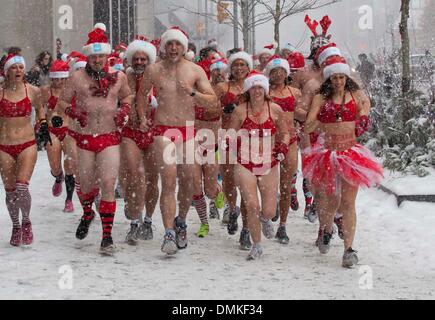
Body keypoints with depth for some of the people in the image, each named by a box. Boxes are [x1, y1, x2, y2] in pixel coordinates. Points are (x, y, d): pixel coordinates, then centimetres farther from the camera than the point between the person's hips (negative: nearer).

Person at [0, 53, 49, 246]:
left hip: (27, 145, -1)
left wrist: (43, 124, 11)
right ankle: (16, 226, 29)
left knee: (22, 188, -17)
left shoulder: (33, 91, -1)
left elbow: (39, 108, 21)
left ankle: (26, 222, 9)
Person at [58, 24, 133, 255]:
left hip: (110, 138, -1)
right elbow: (62, 101, 10)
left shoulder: (118, 77, 3)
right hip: (85, 138, 1)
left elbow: (127, 96, 21)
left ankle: (107, 236, -8)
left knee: (108, 185, -13)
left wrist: (125, 110, 1)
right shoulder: (77, 77, 0)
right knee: (87, 185, 11)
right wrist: (73, 113, -10)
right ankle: (87, 214, 45)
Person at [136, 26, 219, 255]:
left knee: (187, 181, 9)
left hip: (188, 130, 2)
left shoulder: (195, 71, 3)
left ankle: (181, 222, 33)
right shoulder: (153, 70, 3)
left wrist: (192, 92, -16)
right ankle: (169, 234, -16)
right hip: (163, 131, -2)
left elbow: (213, 103, -1)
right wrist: (142, 117, 11)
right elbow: (142, 93, 22)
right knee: (168, 182, -14)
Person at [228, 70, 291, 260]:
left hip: (269, 165, 1)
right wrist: (229, 141, -13)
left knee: (269, 211, 0)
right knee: (252, 206, -13)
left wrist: (283, 146, -5)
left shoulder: (275, 110, 1)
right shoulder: (240, 111, -2)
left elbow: (285, 133, 13)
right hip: (245, 165, -1)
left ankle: (264, 220, 41)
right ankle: (257, 246, 8)